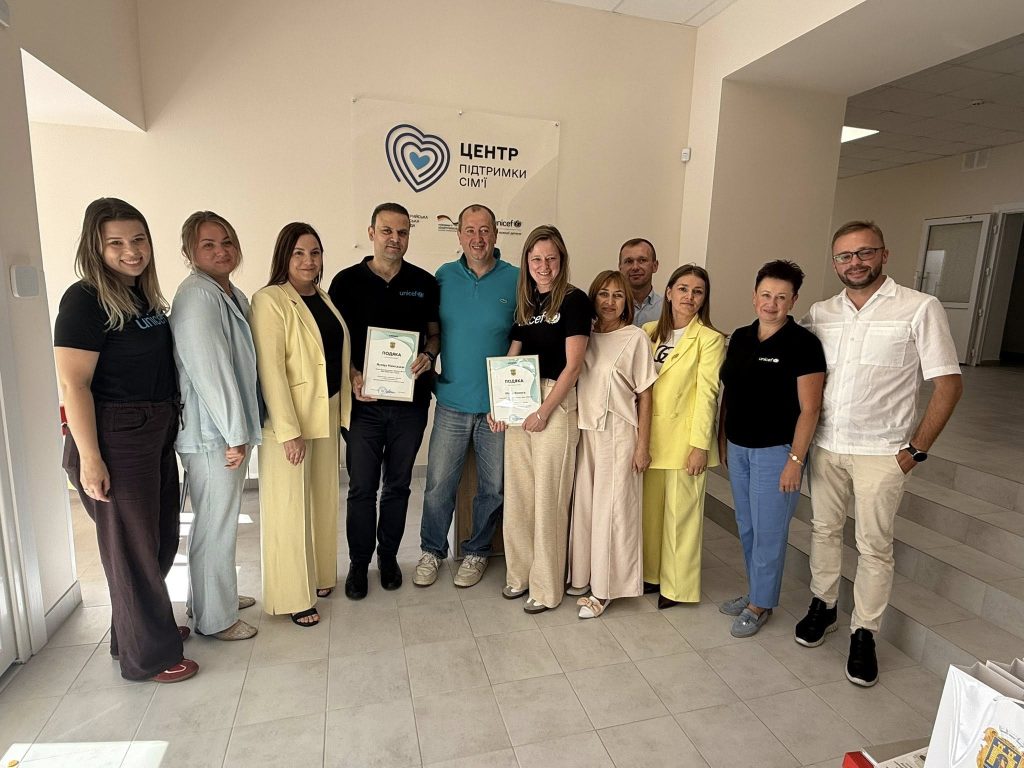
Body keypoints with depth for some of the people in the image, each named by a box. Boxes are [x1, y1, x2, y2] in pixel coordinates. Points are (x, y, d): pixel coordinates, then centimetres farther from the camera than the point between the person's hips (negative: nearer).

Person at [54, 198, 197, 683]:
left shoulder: (145, 297, 8)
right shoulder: (86, 300, -14)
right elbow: (73, 383, -18)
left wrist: (169, 424, 15)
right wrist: (89, 458, -20)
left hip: (157, 434, 8)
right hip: (115, 439, -8)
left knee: (162, 539, 19)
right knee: (132, 547, 6)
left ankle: (150, 625, 41)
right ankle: (147, 655, 24)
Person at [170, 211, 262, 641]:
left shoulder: (233, 295, 11)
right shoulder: (198, 296, -18)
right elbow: (209, 371, -22)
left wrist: (241, 430, 15)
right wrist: (234, 435, -18)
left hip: (230, 429, 9)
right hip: (211, 434, -9)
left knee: (221, 520, 21)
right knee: (216, 524, 5)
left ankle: (219, 594, 40)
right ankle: (214, 618, 22)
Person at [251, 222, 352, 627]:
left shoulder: (324, 299, 11)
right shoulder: (270, 300, -12)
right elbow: (270, 369, -18)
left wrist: (343, 406, 11)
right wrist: (288, 430, -20)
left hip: (327, 413, 7)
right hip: (288, 418, -7)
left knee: (323, 498, 16)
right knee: (290, 506, 3)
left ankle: (318, 575, 34)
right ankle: (293, 596, 18)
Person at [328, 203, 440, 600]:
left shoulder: (424, 282, 5)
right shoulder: (347, 281, 0)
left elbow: (435, 331, 12)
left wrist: (428, 355, -10)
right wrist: (353, 376, -15)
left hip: (411, 402, 2)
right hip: (364, 402, -2)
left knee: (398, 485, 14)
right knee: (362, 487, 6)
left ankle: (388, 555, 32)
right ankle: (359, 562, 25)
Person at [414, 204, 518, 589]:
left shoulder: (516, 280, -2)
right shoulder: (444, 276, 3)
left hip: (499, 405, -1)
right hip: (452, 402, 1)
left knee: (493, 488, 12)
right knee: (438, 486, 7)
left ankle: (477, 551, 33)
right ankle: (432, 550, 30)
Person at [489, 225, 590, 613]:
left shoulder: (574, 300, -5)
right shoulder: (524, 302, 12)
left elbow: (573, 364, -10)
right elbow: (512, 359, 11)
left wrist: (544, 411, -12)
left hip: (556, 404, -6)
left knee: (548, 497, 1)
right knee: (517, 492, 11)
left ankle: (546, 587, 17)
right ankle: (519, 573, 28)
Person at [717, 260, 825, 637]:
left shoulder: (802, 343, -12)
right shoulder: (739, 337, 6)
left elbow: (809, 408, -14)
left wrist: (795, 459, -16)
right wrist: (722, 438, 13)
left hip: (776, 451, -6)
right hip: (738, 448, 6)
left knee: (768, 531, 5)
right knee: (746, 526, 17)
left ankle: (760, 604, 23)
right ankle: (755, 591, 35)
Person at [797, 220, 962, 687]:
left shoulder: (920, 309, -7)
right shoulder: (820, 314, 4)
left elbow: (948, 383, -7)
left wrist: (917, 448, -10)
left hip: (882, 452, -4)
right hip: (825, 446, 4)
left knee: (874, 545, 6)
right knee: (823, 529, 15)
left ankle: (864, 633, 22)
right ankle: (822, 606, 34)